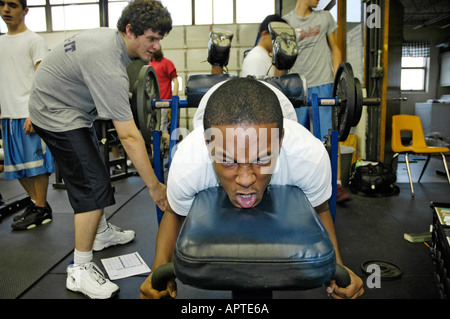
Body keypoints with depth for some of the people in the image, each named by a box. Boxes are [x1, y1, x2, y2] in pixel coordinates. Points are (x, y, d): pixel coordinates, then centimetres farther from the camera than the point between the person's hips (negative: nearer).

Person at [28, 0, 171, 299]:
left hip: (69, 106, 10)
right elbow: (129, 137, -35)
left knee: (95, 174, 18)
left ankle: (102, 232, 36)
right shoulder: (109, 67, -33)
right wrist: (155, 186, -31)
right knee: (94, 187, -15)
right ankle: (80, 271, -5)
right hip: (57, 114, -10)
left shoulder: (109, 36, -3)